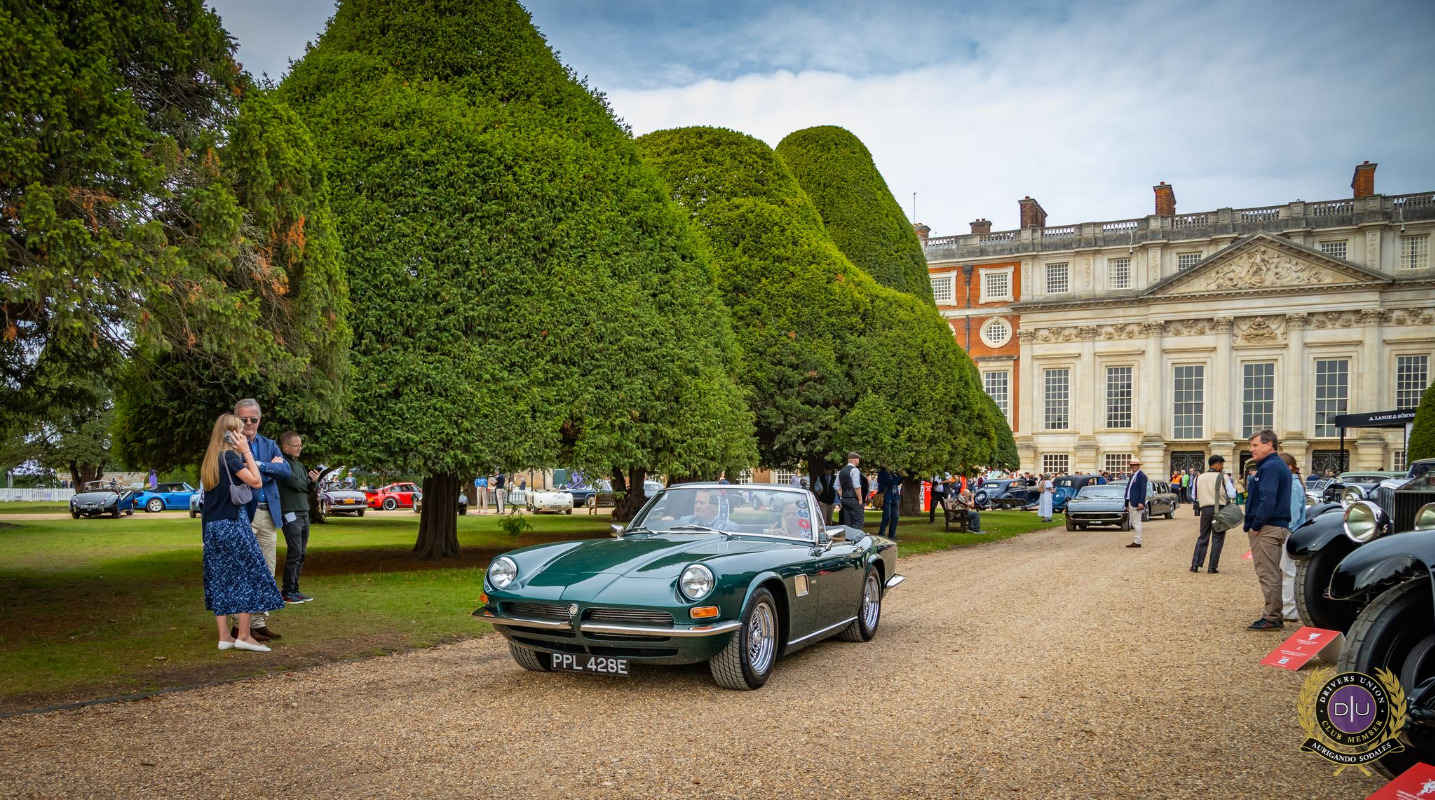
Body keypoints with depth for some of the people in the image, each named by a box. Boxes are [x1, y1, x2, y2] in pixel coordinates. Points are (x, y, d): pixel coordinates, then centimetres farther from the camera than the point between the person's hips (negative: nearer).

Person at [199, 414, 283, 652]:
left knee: (220, 580, 9)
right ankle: (243, 635, -2)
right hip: (233, 524, -8)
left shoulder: (210, 459, 13)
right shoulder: (229, 456, -12)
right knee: (249, 576, -2)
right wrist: (247, 452, -9)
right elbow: (256, 482, -15)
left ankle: (224, 636, 12)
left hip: (212, 526, 8)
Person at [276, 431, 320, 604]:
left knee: (301, 554, 9)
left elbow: (309, 490, 16)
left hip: (304, 513, 8)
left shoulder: (299, 464, 17)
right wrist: (308, 482, 4)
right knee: (294, 553, -9)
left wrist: (313, 482, -7)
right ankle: (287, 592, -1)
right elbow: (295, 484, -18)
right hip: (290, 513, -8)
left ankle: (294, 589, 16)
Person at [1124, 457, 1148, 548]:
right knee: (1133, 523, 11)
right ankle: (1135, 541, 16)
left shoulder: (1141, 476, -10)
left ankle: (1137, 542, -4)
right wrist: (1127, 503, 16)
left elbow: (1143, 490, -16)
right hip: (1130, 503, 10)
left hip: (1136, 503, -10)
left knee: (1136, 523, -7)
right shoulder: (1132, 476, 19)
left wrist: (1141, 503, -22)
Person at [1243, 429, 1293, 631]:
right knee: (1273, 574, 15)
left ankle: (1271, 618, -2)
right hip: (1280, 526, 11)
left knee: (1268, 574, -6)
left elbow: (1267, 500, -23)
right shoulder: (1280, 466, 18)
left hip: (1267, 529, -11)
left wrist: (1255, 526, -18)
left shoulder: (1269, 467, -15)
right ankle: (1275, 616, 22)